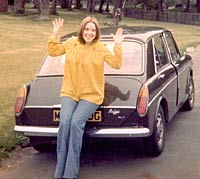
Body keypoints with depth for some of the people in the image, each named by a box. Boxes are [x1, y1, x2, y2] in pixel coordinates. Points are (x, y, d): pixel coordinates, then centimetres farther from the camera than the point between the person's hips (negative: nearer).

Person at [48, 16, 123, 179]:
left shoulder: (101, 48, -1)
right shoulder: (71, 43, 7)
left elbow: (116, 64, -7)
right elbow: (53, 52, 14)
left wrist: (118, 46, -18)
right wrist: (55, 35, 3)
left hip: (91, 95, -2)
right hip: (69, 92, 3)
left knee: (76, 123, -25)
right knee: (64, 123, -20)